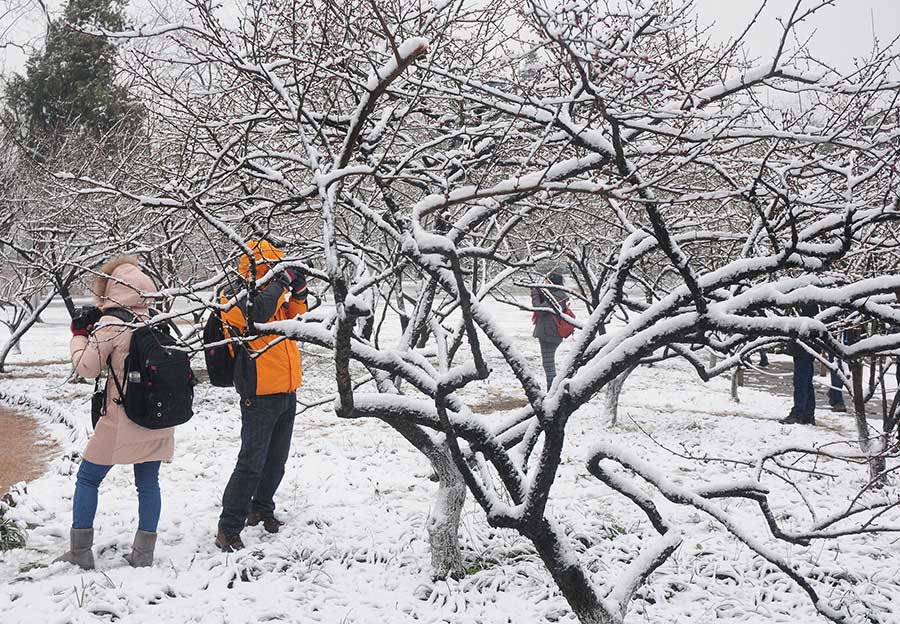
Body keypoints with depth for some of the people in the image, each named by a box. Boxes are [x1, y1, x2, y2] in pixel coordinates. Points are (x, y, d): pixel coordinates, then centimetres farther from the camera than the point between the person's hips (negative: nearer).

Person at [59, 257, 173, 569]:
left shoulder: (110, 324, -12)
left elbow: (87, 367, -5)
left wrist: (79, 335, 10)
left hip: (122, 421, -5)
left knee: (87, 478, 11)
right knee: (148, 483, 13)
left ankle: (80, 552, 13)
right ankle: (143, 554, 16)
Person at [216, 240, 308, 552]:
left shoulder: (273, 295, 12)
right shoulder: (237, 297, -12)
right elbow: (255, 314, -33)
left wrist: (298, 295, 5)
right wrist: (280, 285, -23)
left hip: (286, 393, 8)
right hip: (260, 395, -8)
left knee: (276, 460, 19)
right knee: (252, 463, -9)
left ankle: (261, 508, 37)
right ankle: (228, 529, -1)